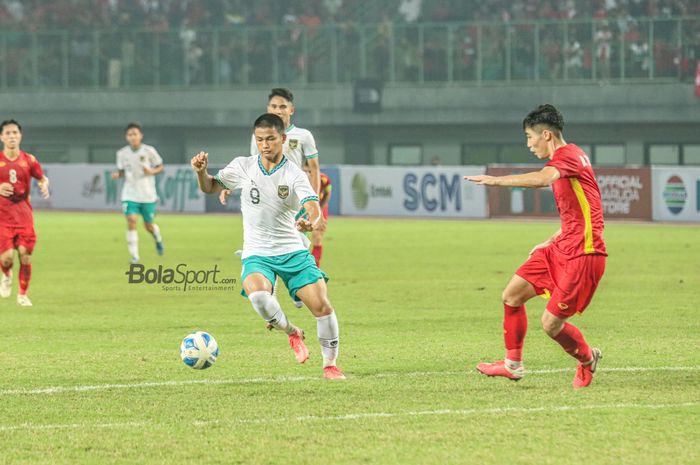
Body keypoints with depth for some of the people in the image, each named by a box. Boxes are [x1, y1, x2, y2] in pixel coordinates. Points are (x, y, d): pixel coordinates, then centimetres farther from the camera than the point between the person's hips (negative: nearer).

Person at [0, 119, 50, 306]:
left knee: (25, 255, -6)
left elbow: (42, 178, 14)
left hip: (24, 214, 2)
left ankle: (22, 294, 14)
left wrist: (44, 185, -9)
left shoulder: (28, 160, 3)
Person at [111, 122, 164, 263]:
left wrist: (152, 171, -19)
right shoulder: (122, 153, -1)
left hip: (148, 195, -1)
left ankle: (158, 239, 45)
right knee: (131, 221, -17)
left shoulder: (149, 151, -8)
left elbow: (160, 167, 2)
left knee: (149, 226, 8)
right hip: (130, 194, 1)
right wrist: (117, 174, -11)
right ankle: (134, 255, -11)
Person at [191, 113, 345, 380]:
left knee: (321, 306, -12)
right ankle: (292, 333, -2)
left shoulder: (294, 175, -7)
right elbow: (209, 187, 14)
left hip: (292, 251, 0)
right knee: (258, 295, -32)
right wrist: (201, 172, -10)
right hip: (257, 254, 0)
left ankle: (330, 364, 11)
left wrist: (314, 221, -47)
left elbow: (312, 205, -23)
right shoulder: (243, 167, 1)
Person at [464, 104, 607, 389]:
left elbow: (542, 179, -37)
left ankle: (588, 360, 21)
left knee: (551, 324, -7)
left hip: (583, 253, -10)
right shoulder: (561, 163, 17)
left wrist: (497, 181, -37)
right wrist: (550, 242, 21)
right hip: (562, 249, 10)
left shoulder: (569, 155, -15)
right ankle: (513, 365, 16)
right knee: (512, 294, 5)